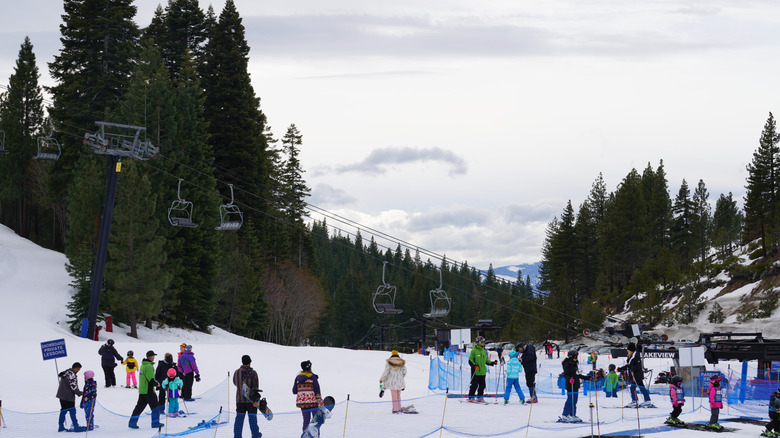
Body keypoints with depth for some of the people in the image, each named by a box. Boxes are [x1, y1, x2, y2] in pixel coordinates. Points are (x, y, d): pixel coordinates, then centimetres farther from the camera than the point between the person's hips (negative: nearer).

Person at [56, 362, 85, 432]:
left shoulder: (66, 373, 13)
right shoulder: (72, 374, -18)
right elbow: (73, 387, -20)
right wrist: (80, 393, -4)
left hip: (61, 395, 9)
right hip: (68, 397, -9)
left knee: (63, 411, 14)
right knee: (72, 411, -5)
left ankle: (61, 427, 17)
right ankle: (76, 427, -4)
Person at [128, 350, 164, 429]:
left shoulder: (143, 365, 14)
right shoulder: (149, 366, -17)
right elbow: (150, 379, -22)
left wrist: (155, 382, 16)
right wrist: (156, 384, -4)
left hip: (141, 390, 9)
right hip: (148, 391, -9)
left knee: (140, 406, 11)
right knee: (155, 406, 3)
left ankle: (132, 423, 9)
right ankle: (155, 423, 8)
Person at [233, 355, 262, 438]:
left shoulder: (237, 372, 0)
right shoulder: (253, 373, -11)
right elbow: (255, 387, -16)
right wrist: (255, 400, -17)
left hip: (240, 399, 3)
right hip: (251, 399, -3)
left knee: (239, 418, 4)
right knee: (252, 417, 9)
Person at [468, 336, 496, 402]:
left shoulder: (484, 351, 15)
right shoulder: (474, 351, -6)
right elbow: (470, 360, -8)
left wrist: (492, 363, 10)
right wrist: (474, 365, -24)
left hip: (482, 371, 7)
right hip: (475, 372, -7)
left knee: (482, 385, 9)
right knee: (474, 385, -5)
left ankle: (480, 397, 19)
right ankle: (471, 397, 2)